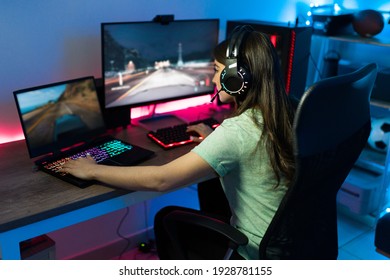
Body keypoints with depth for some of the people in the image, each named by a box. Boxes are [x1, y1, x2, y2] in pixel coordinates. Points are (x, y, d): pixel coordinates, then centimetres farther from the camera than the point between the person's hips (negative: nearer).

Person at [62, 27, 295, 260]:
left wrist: (94, 171, -16)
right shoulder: (284, 116, -3)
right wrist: (215, 139, 15)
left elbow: (161, 180, -27)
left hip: (255, 251, -7)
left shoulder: (236, 131, -27)